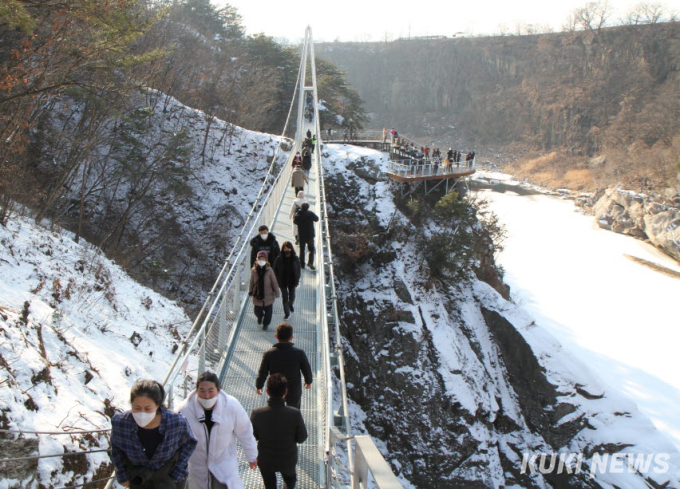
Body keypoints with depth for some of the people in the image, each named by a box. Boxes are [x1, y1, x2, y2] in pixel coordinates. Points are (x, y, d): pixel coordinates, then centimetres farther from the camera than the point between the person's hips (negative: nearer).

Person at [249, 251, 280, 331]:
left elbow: (274, 282, -5)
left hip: (268, 296, -1)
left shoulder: (269, 270, -13)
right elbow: (252, 282, 4)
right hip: (257, 295, 1)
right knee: (257, 311, 11)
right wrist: (250, 291, 12)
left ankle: (266, 323, 40)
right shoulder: (254, 270, -9)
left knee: (268, 312, 11)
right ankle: (260, 316, 49)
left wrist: (277, 293, -1)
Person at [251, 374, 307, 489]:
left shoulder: (256, 414, -27)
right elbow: (301, 438, -14)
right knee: (290, 478, 33)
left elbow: (252, 437, -11)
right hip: (288, 460, 0)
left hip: (265, 460, 0)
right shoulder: (295, 414, -29)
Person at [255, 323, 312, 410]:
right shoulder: (299, 353, -21)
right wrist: (308, 381, 13)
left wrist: (259, 386, 8)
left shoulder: (269, 354, -21)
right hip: (294, 391, 0)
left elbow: (262, 373, -11)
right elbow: (307, 370, -8)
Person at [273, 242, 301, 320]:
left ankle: (290, 305, 52)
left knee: (292, 296, 19)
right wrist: (278, 281, -7)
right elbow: (275, 270, -5)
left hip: (292, 281, 2)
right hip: (283, 282, -2)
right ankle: (287, 313, 23)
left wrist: (297, 280, 0)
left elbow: (298, 270, -1)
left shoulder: (295, 259, -12)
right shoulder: (279, 259, -15)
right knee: (285, 297, 6)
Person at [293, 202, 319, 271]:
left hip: (301, 235, 1)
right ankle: (310, 262, -5)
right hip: (310, 235, -1)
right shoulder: (311, 214, -11)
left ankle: (302, 264, 16)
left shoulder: (298, 215, -9)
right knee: (311, 249, 12)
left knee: (302, 250, 13)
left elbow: (295, 221, 8)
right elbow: (316, 219, 5)